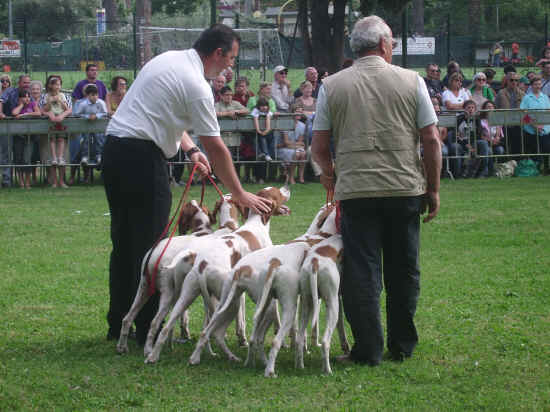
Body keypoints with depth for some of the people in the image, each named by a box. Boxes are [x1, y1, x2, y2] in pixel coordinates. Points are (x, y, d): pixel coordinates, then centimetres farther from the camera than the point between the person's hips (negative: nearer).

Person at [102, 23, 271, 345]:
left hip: (114, 147, 9)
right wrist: (240, 195, -2)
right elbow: (216, 148, -10)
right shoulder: (196, 86, -13)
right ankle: (148, 330, -3)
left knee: (124, 242, 15)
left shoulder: (169, 59, 15)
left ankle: (118, 325, 21)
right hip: (142, 156, -9)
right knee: (149, 245, -4)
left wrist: (190, 149, 14)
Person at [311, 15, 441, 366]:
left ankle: (368, 350, 2)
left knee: (361, 272, 3)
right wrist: (433, 189, 9)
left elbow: (319, 147, 5)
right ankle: (402, 346, 19)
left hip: (356, 191, 0)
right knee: (404, 271, 12)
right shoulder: (411, 81, 1)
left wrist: (329, 173, 25)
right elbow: (432, 141, -1)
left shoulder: (332, 86, 3)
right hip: (406, 189, 0)